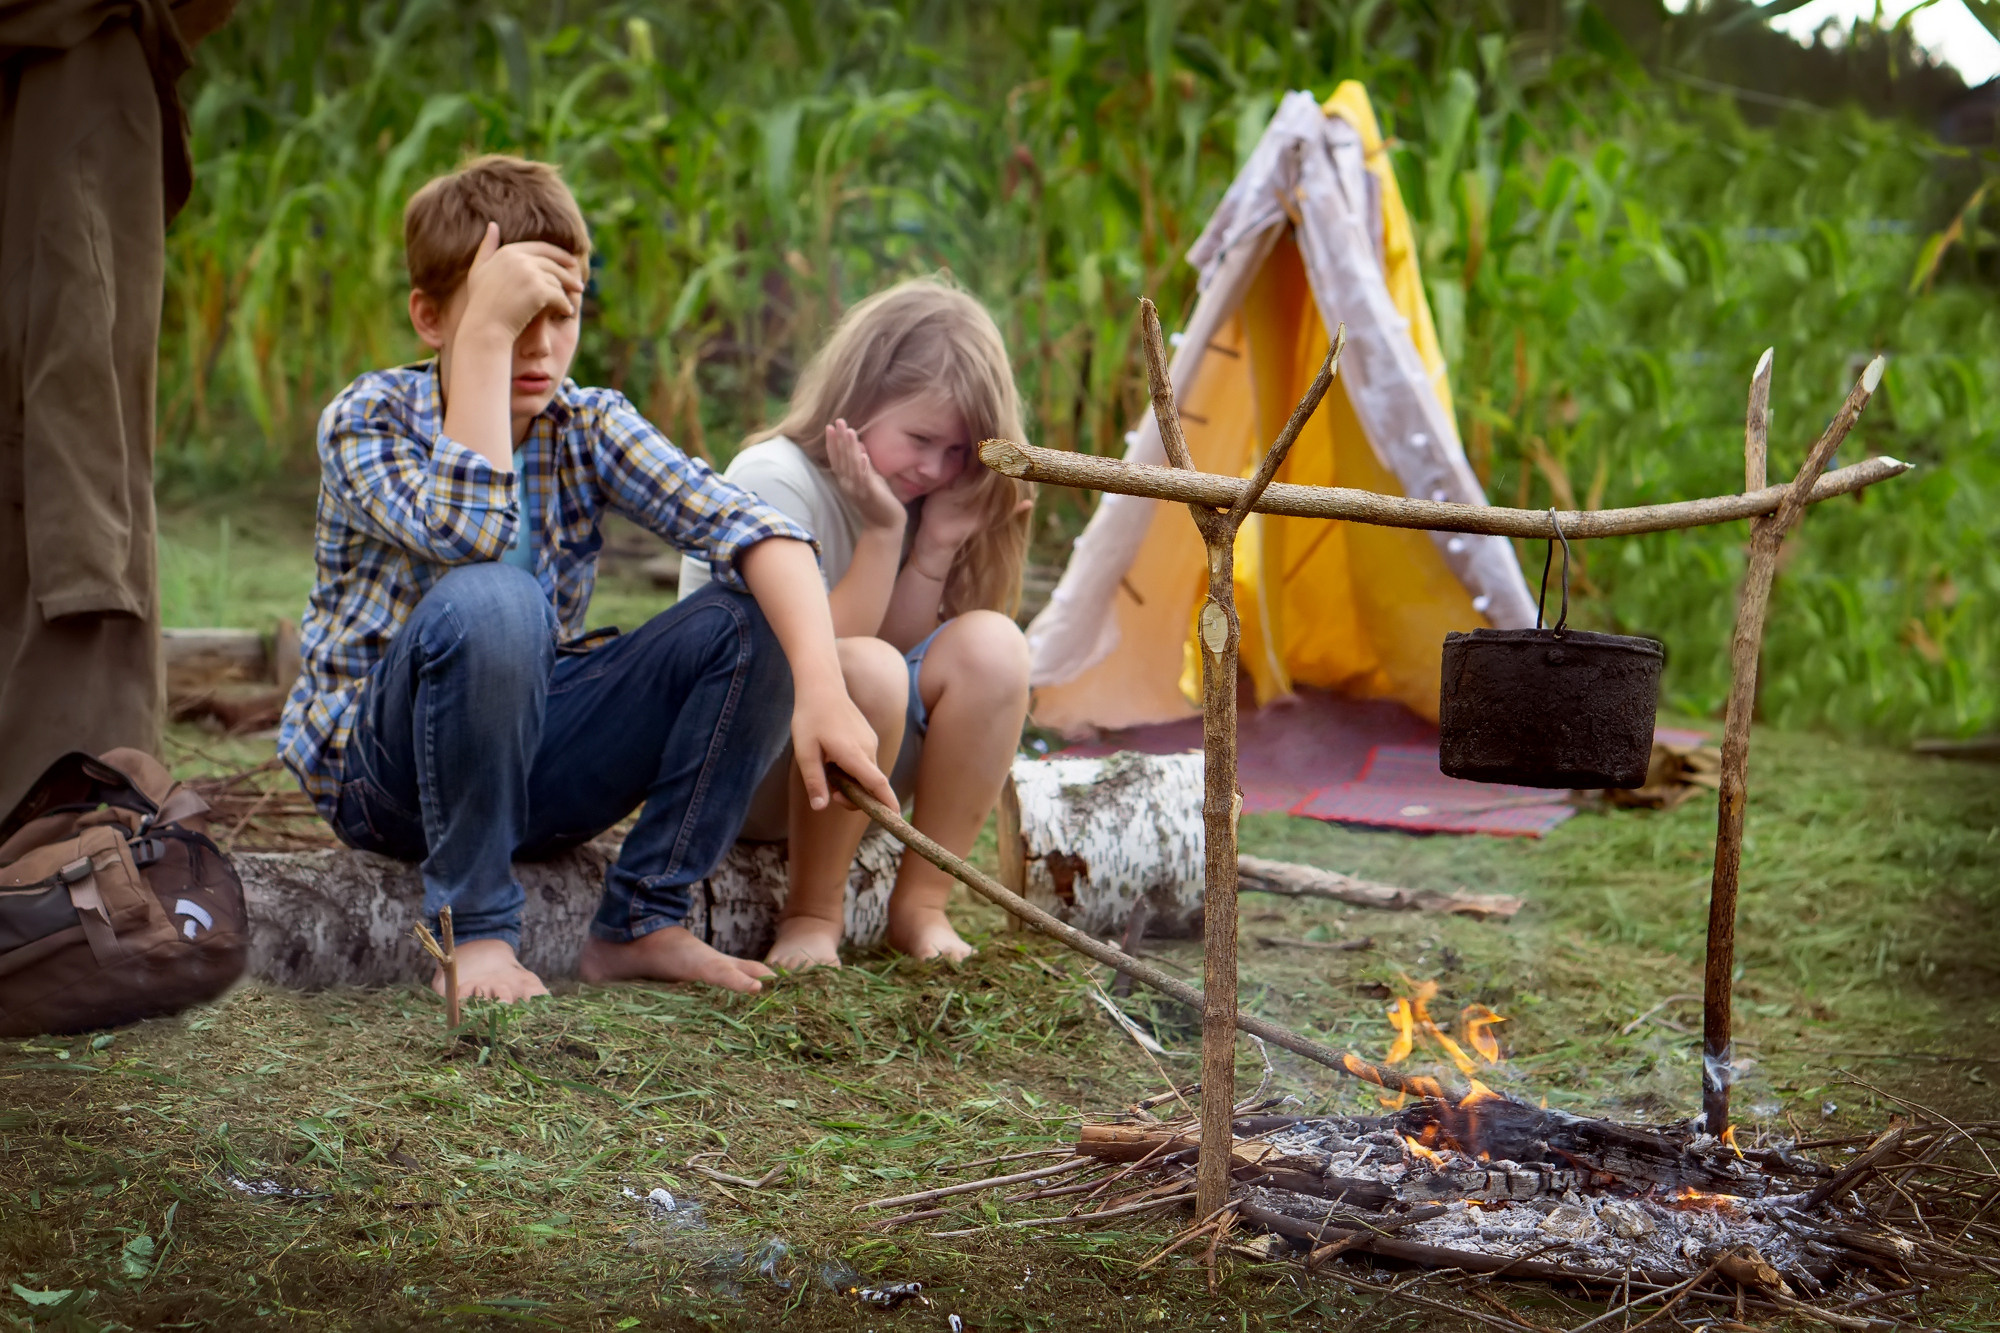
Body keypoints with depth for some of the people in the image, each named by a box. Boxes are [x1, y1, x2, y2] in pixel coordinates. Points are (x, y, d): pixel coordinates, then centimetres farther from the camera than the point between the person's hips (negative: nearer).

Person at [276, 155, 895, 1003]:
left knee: (754, 620, -13)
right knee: (489, 603, -36)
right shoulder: (368, 419, -12)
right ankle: (473, 931, -21)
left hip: (532, 756, 5)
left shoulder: (589, 426, -1)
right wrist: (485, 334, -32)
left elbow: (747, 526, -18)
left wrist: (822, 686, -34)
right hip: (383, 769, -5)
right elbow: (466, 534, -34)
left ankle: (638, 924, -9)